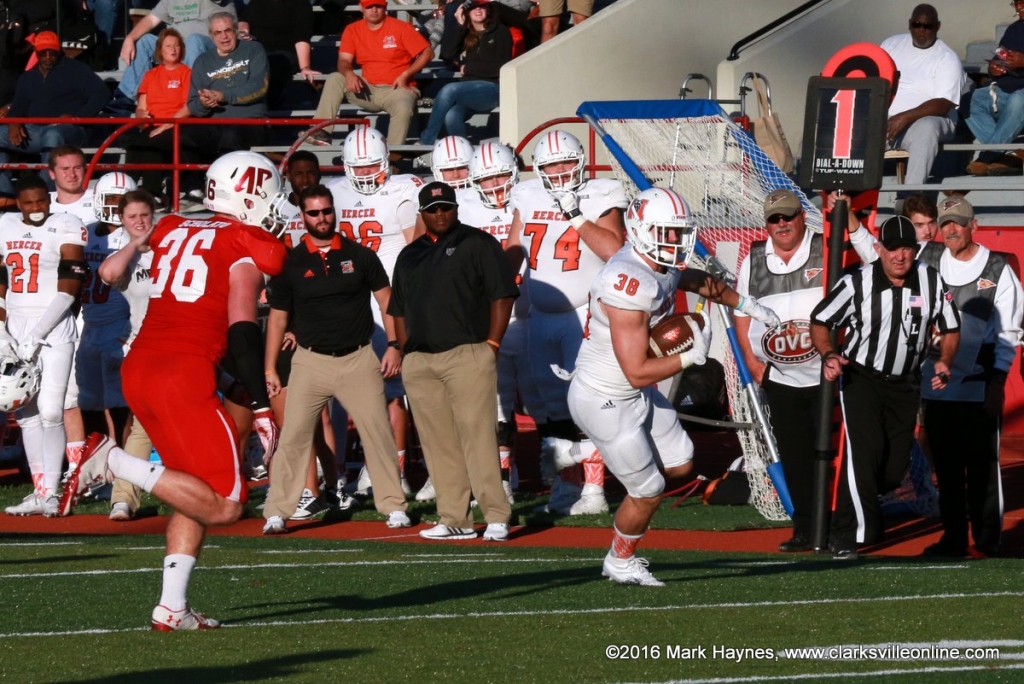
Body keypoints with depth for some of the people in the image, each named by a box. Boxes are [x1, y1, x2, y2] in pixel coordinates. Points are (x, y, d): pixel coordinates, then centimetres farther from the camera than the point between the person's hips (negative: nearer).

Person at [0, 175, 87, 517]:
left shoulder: (65, 227, -6)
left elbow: (69, 289, -11)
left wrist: (36, 335, -14)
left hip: (53, 328, -5)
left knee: (50, 411, -12)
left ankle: (50, 493, -10)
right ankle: (40, 492, 9)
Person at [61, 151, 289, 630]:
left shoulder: (174, 232, 17)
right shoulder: (245, 249, -3)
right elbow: (241, 327, -12)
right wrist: (262, 407, -13)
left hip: (137, 369, 8)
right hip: (183, 375, -8)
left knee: (199, 495, 17)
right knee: (225, 505, -6)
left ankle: (172, 609, 10)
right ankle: (114, 463, -14)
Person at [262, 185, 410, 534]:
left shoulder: (360, 256, 3)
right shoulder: (291, 263, 2)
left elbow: (386, 301, 8)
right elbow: (278, 317, 6)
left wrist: (393, 345, -3)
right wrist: (270, 369, 3)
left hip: (358, 358, 1)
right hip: (311, 359, -1)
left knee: (378, 433, 0)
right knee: (294, 436, -5)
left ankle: (393, 505, 9)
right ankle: (276, 512, -2)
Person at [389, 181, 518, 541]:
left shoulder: (478, 244, 3)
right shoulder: (409, 255, 20)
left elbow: (502, 295, -2)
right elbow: (399, 310, 23)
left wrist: (491, 344, -8)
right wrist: (406, 353, 13)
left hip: (467, 354, -6)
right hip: (419, 363, 6)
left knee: (478, 437, -11)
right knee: (438, 444, 4)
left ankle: (496, 517, -12)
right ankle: (454, 520, 8)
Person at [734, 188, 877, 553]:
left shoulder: (828, 250, -3)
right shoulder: (754, 260, 10)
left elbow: (875, 258, -16)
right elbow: (741, 311, 17)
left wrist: (846, 216, -24)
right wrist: (750, 358, 6)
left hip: (828, 374, -4)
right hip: (781, 380, 4)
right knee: (794, 456, 6)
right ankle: (804, 527, 13)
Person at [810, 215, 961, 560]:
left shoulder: (932, 282, -4)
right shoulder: (857, 283, -12)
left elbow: (950, 329, 8)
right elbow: (820, 321, -5)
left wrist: (944, 361, -11)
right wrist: (829, 355, -23)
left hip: (905, 385, 4)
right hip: (861, 379, -4)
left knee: (895, 468, 3)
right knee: (864, 449, -21)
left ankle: (859, 503, 33)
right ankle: (846, 535, -18)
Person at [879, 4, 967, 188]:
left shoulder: (947, 59, -4)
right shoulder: (892, 44, 13)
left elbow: (943, 105, -14)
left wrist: (906, 117, -25)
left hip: (928, 119, -4)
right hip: (883, 118, 4)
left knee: (926, 128, -40)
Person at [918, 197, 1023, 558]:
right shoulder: (929, 270, 12)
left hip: (980, 388, -4)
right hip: (937, 385, 4)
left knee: (982, 465, -4)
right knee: (946, 467, 6)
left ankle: (986, 539, 0)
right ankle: (953, 537, 12)